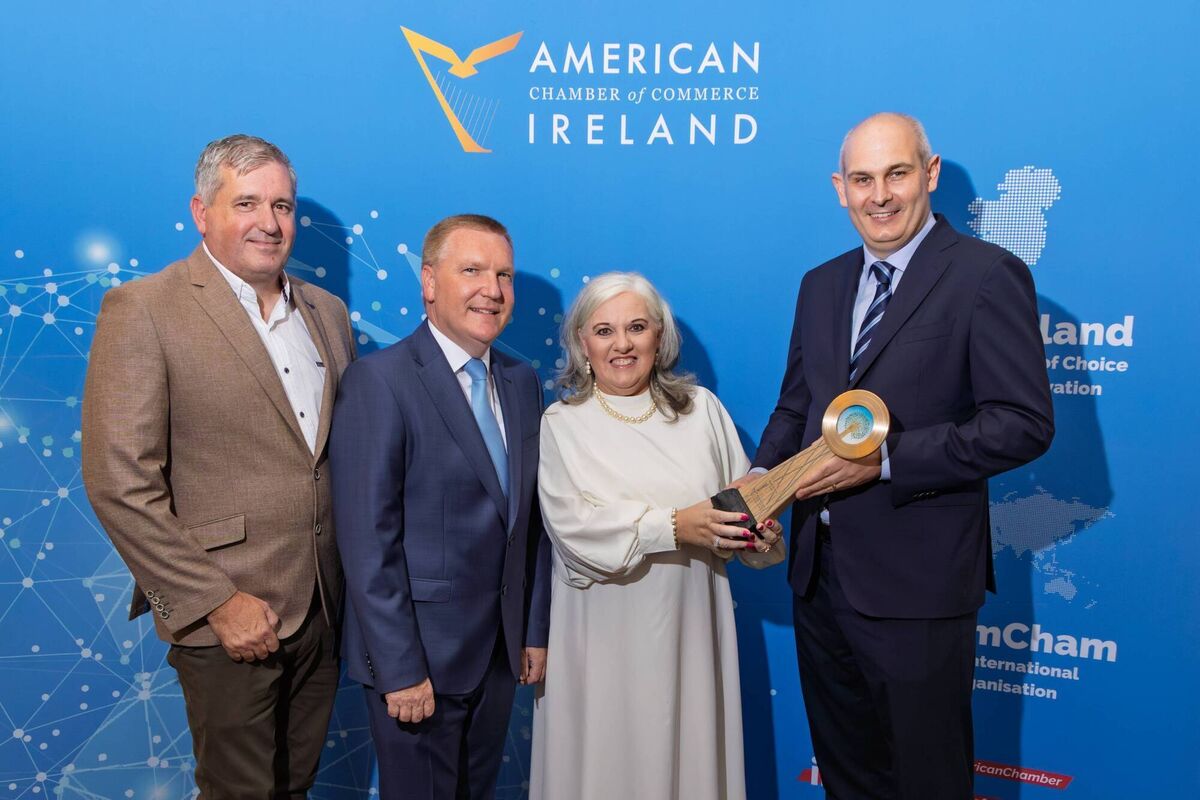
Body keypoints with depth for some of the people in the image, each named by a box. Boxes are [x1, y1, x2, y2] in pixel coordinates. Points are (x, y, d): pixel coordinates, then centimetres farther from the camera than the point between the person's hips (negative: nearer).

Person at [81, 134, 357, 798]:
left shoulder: (327, 312, 8)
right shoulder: (142, 309, -10)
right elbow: (119, 482, -15)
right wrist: (217, 602, -16)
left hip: (324, 608, 5)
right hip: (229, 617, -5)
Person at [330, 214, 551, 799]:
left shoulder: (521, 383, 6)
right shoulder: (378, 381, -16)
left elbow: (530, 520, 9)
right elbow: (367, 542, -18)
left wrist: (535, 631, 9)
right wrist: (399, 668, -17)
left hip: (502, 649, 6)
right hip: (420, 652, -6)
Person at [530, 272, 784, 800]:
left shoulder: (700, 408, 5)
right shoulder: (562, 423, -2)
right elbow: (573, 524, -14)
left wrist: (759, 532, -18)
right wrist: (673, 525, -22)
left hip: (690, 627, 2)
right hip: (605, 635, -2)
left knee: (690, 753, 11)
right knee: (608, 756, 7)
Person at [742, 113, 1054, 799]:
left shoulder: (988, 275, -10)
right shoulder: (821, 285, 11)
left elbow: (1024, 422, -16)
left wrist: (884, 459, -21)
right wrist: (762, 477, -4)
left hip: (917, 582, -6)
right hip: (820, 574, 6)